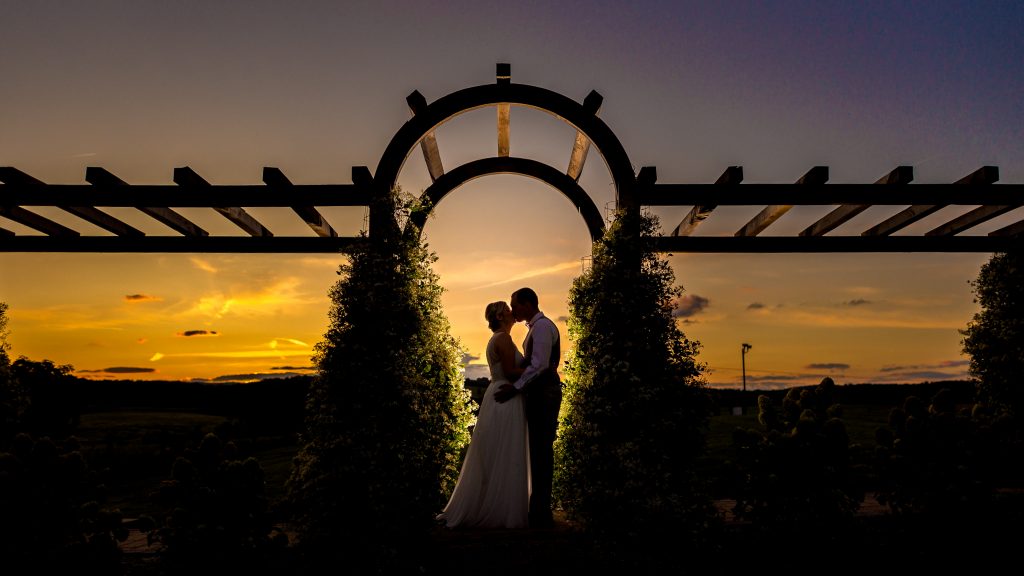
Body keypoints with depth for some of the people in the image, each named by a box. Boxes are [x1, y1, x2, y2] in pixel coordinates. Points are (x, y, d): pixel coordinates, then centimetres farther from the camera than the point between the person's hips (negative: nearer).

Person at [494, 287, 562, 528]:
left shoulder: (542, 326, -11)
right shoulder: (536, 327, 18)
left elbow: (539, 364, -19)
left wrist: (515, 388, -15)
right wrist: (518, 386, 13)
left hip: (544, 395, -10)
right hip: (539, 393, 10)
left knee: (541, 450, -7)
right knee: (539, 449, 11)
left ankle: (541, 513, -1)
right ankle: (539, 508, 18)